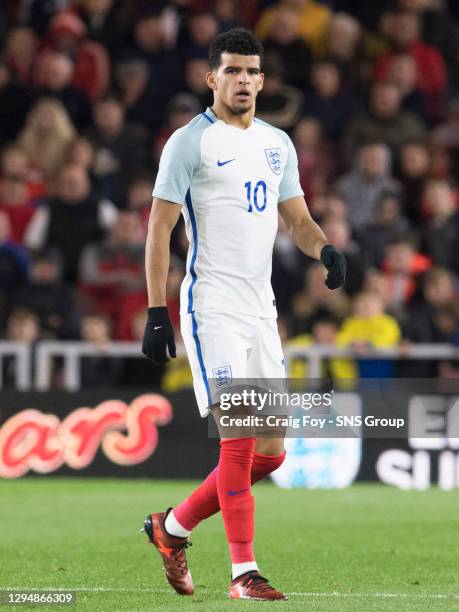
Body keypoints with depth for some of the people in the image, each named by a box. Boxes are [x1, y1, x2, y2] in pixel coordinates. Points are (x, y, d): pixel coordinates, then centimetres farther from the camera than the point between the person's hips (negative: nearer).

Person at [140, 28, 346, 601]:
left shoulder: (277, 144, 14)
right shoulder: (190, 142, -5)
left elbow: (296, 218, 19)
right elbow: (159, 228, -6)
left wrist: (324, 248, -5)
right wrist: (156, 313, -11)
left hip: (261, 309, 7)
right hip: (211, 308, -7)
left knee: (270, 452, 6)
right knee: (239, 440, -13)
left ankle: (173, 526, 23)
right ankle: (244, 572, -8)